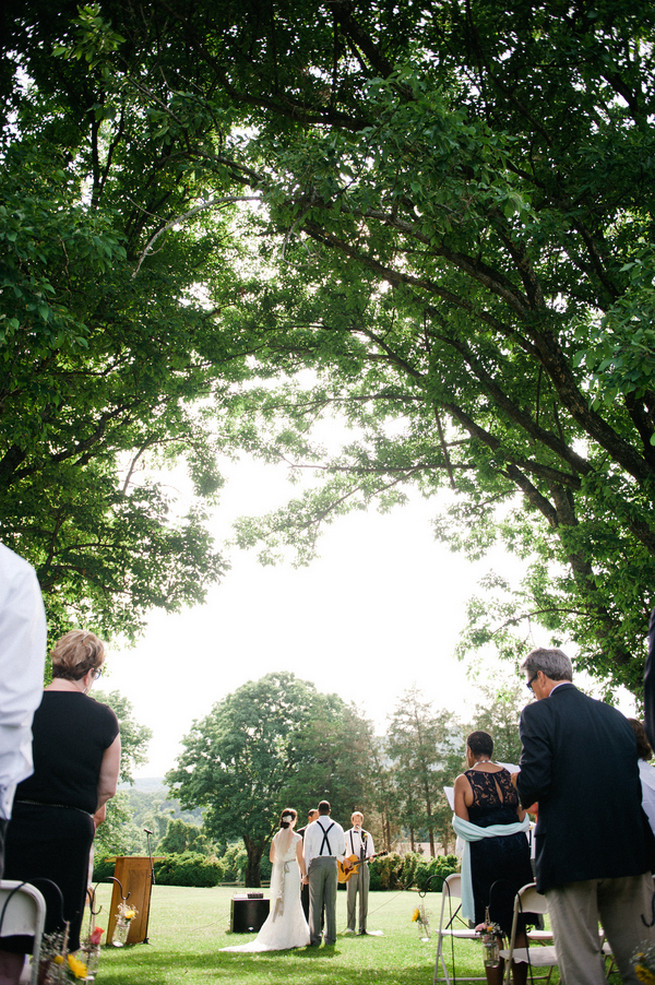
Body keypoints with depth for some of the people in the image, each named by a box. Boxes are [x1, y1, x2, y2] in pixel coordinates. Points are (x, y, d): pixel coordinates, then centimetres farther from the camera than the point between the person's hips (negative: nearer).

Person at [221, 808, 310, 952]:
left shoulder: (276, 837, 3)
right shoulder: (297, 838, -10)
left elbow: (271, 858, 12)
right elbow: (300, 859, -6)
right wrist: (304, 875, 6)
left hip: (278, 870, 5)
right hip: (292, 870, -5)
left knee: (278, 904, 15)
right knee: (291, 905, 3)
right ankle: (285, 939, 3)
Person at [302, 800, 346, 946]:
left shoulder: (311, 828, 2)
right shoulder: (337, 828, 6)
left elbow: (307, 851, 1)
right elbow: (342, 851, 11)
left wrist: (306, 872, 5)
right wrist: (343, 858, 35)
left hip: (316, 864, -2)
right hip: (332, 863, 2)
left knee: (315, 902, 0)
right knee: (331, 902, 7)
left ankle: (315, 937, -1)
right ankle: (330, 937, 10)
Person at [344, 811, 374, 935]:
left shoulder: (367, 835, 12)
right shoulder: (347, 835, 7)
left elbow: (371, 852, 13)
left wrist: (371, 857, -8)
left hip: (363, 867, 1)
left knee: (364, 898, -1)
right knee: (351, 898, -5)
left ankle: (362, 926, 4)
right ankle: (350, 926, 0)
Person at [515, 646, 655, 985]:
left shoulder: (538, 714, -6)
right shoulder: (615, 715, 12)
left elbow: (533, 782, -15)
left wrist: (520, 783, 7)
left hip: (571, 852, -6)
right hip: (628, 850, 6)